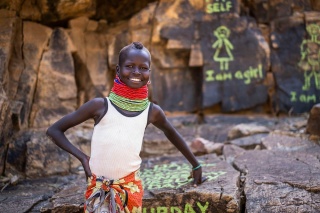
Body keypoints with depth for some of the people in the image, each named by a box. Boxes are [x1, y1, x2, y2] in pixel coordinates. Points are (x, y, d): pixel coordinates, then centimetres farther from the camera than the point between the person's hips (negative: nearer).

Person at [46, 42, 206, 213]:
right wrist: (82, 157, -14)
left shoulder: (152, 111, -1)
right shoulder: (101, 105, -9)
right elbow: (53, 131, -4)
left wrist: (196, 165, 28)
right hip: (98, 189, -2)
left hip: (131, 189, 2)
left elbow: (171, 133, 20)